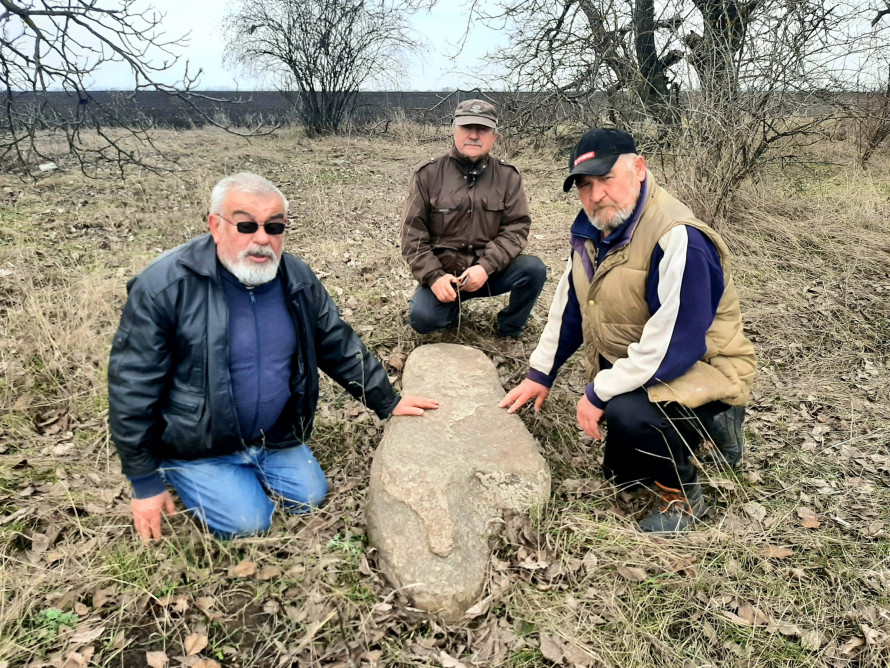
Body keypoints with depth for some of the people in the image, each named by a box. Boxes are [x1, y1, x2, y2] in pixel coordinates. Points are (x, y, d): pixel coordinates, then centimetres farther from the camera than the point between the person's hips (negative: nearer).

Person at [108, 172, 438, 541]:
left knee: (310, 496, 1)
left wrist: (388, 402, 8)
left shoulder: (298, 280, -7)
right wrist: (145, 483, -12)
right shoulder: (165, 286, -23)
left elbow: (339, 347, 6)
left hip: (276, 437, 5)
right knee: (248, 521, -13)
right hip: (198, 447, -5)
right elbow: (133, 386, -18)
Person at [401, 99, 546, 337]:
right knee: (422, 317, -27)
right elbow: (412, 234, -5)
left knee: (534, 269, -24)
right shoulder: (428, 174, -3)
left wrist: (486, 267, -22)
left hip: (489, 272, 1)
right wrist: (434, 276, -18)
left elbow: (517, 227, -7)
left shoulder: (508, 176, 0)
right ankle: (453, 308, 12)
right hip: (443, 274, -1)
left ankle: (510, 331, 3)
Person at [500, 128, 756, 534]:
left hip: (701, 368, -8)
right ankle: (710, 424, 35)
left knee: (626, 412, -38)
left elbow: (675, 344, -35)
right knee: (621, 474, 19)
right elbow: (569, 305, 7)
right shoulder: (592, 229, -3)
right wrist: (540, 374, 6)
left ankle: (682, 496, -7)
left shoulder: (678, 239, -31)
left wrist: (598, 393, -28)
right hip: (630, 367, 9)